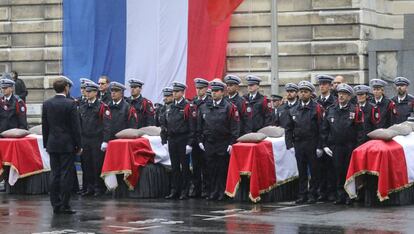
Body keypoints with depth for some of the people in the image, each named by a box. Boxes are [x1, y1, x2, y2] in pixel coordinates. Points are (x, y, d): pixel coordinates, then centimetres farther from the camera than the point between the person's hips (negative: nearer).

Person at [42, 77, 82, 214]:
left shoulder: (47, 104, 4)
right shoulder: (70, 104, -10)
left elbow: (44, 126, 8)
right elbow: (75, 126, -9)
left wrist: (46, 144, 15)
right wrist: (79, 145, -2)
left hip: (52, 144, 5)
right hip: (67, 144, -5)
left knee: (54, 175, 7)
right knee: (66, 175, -2)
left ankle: (56, 205, 8)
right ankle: (65, 205, -3)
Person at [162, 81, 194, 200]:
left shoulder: (187, 107, -7)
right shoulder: (170, 108, 12)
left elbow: (191, 127, -10)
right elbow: (166, 126, 17)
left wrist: (189, 143, -14)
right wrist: (165, 141, 11)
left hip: (183, 141, -6)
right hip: (172, 140, 6)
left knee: (184, 166, 0)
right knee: (174, 167, 9)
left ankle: (184, 191, 4)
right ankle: (175, 191, 14)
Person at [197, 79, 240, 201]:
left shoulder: (229, 107, -4)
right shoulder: (205, 107, 10)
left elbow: (235, 127, -7)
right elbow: (200, 126, 16)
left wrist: (232, 143, -12)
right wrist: (200, 140, 10)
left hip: (223, 144, -4)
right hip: (209, 144, 4)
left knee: (222, 170, -1)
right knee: (210, 169, 6)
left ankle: (222, 193, 4)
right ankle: (211, 193, 12)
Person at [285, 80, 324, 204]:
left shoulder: (317, 108, -3)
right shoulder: (294, 110, 11)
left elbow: (321, 129, -6)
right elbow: (288, 129, 12)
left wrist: (319, 146, -12)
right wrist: (290, 145, 2)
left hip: (312, 145, -4)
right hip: (299, 145, 4)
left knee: (313, 171, 2)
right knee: (301, 171, 8)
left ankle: (312, 194, 9)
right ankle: (302, 194, 13)